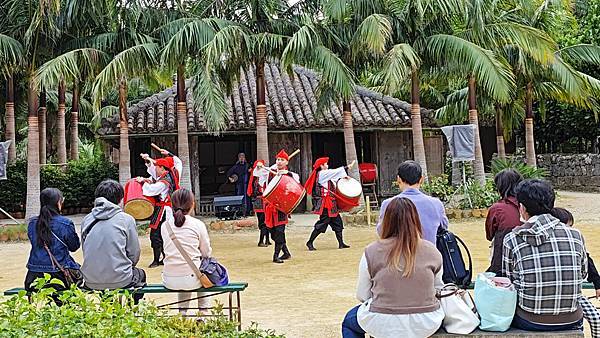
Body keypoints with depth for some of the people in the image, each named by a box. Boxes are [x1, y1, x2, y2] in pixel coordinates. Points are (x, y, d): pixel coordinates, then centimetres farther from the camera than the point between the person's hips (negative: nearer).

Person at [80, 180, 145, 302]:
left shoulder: (86, 220, 4)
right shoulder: (126, 220, -7)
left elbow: (85, 251, 10)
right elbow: (134, 255, -3)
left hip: (90, 283, 4)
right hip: (119, 281, -4)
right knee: (140, 274, 30)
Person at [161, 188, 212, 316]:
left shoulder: (165, 225, 3)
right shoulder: (198, 224, -6)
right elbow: (207, 254, 3)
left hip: (169, 281, 3)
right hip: (191, 279, -3)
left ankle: (182, 313, 32)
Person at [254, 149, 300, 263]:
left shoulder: (288, 174, -2)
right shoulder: (271, 171, 10)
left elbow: (297, 179, -20)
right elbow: (256, 174, 16)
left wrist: (287, 172, -33)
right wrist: (259, 167, -4)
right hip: (270, 204, 5)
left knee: (279, 230, -11)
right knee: (272, 230, 10)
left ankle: (276, 256, -3)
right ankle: (286, 253, 25)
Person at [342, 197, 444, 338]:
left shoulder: (371, 252, -8)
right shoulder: (432, 251, -4)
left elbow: (362, 296, -1)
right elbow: (438, 288, 11)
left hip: (384, 325, -2)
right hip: (427, 326, 2)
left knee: (349, 321, 28)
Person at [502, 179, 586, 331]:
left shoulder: (512, 239, -7)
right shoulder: (575, 235, -2)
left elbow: (507, 279, 4)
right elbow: (583, 273, 13)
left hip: (530, 323, -2)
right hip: (571, 322, 2)